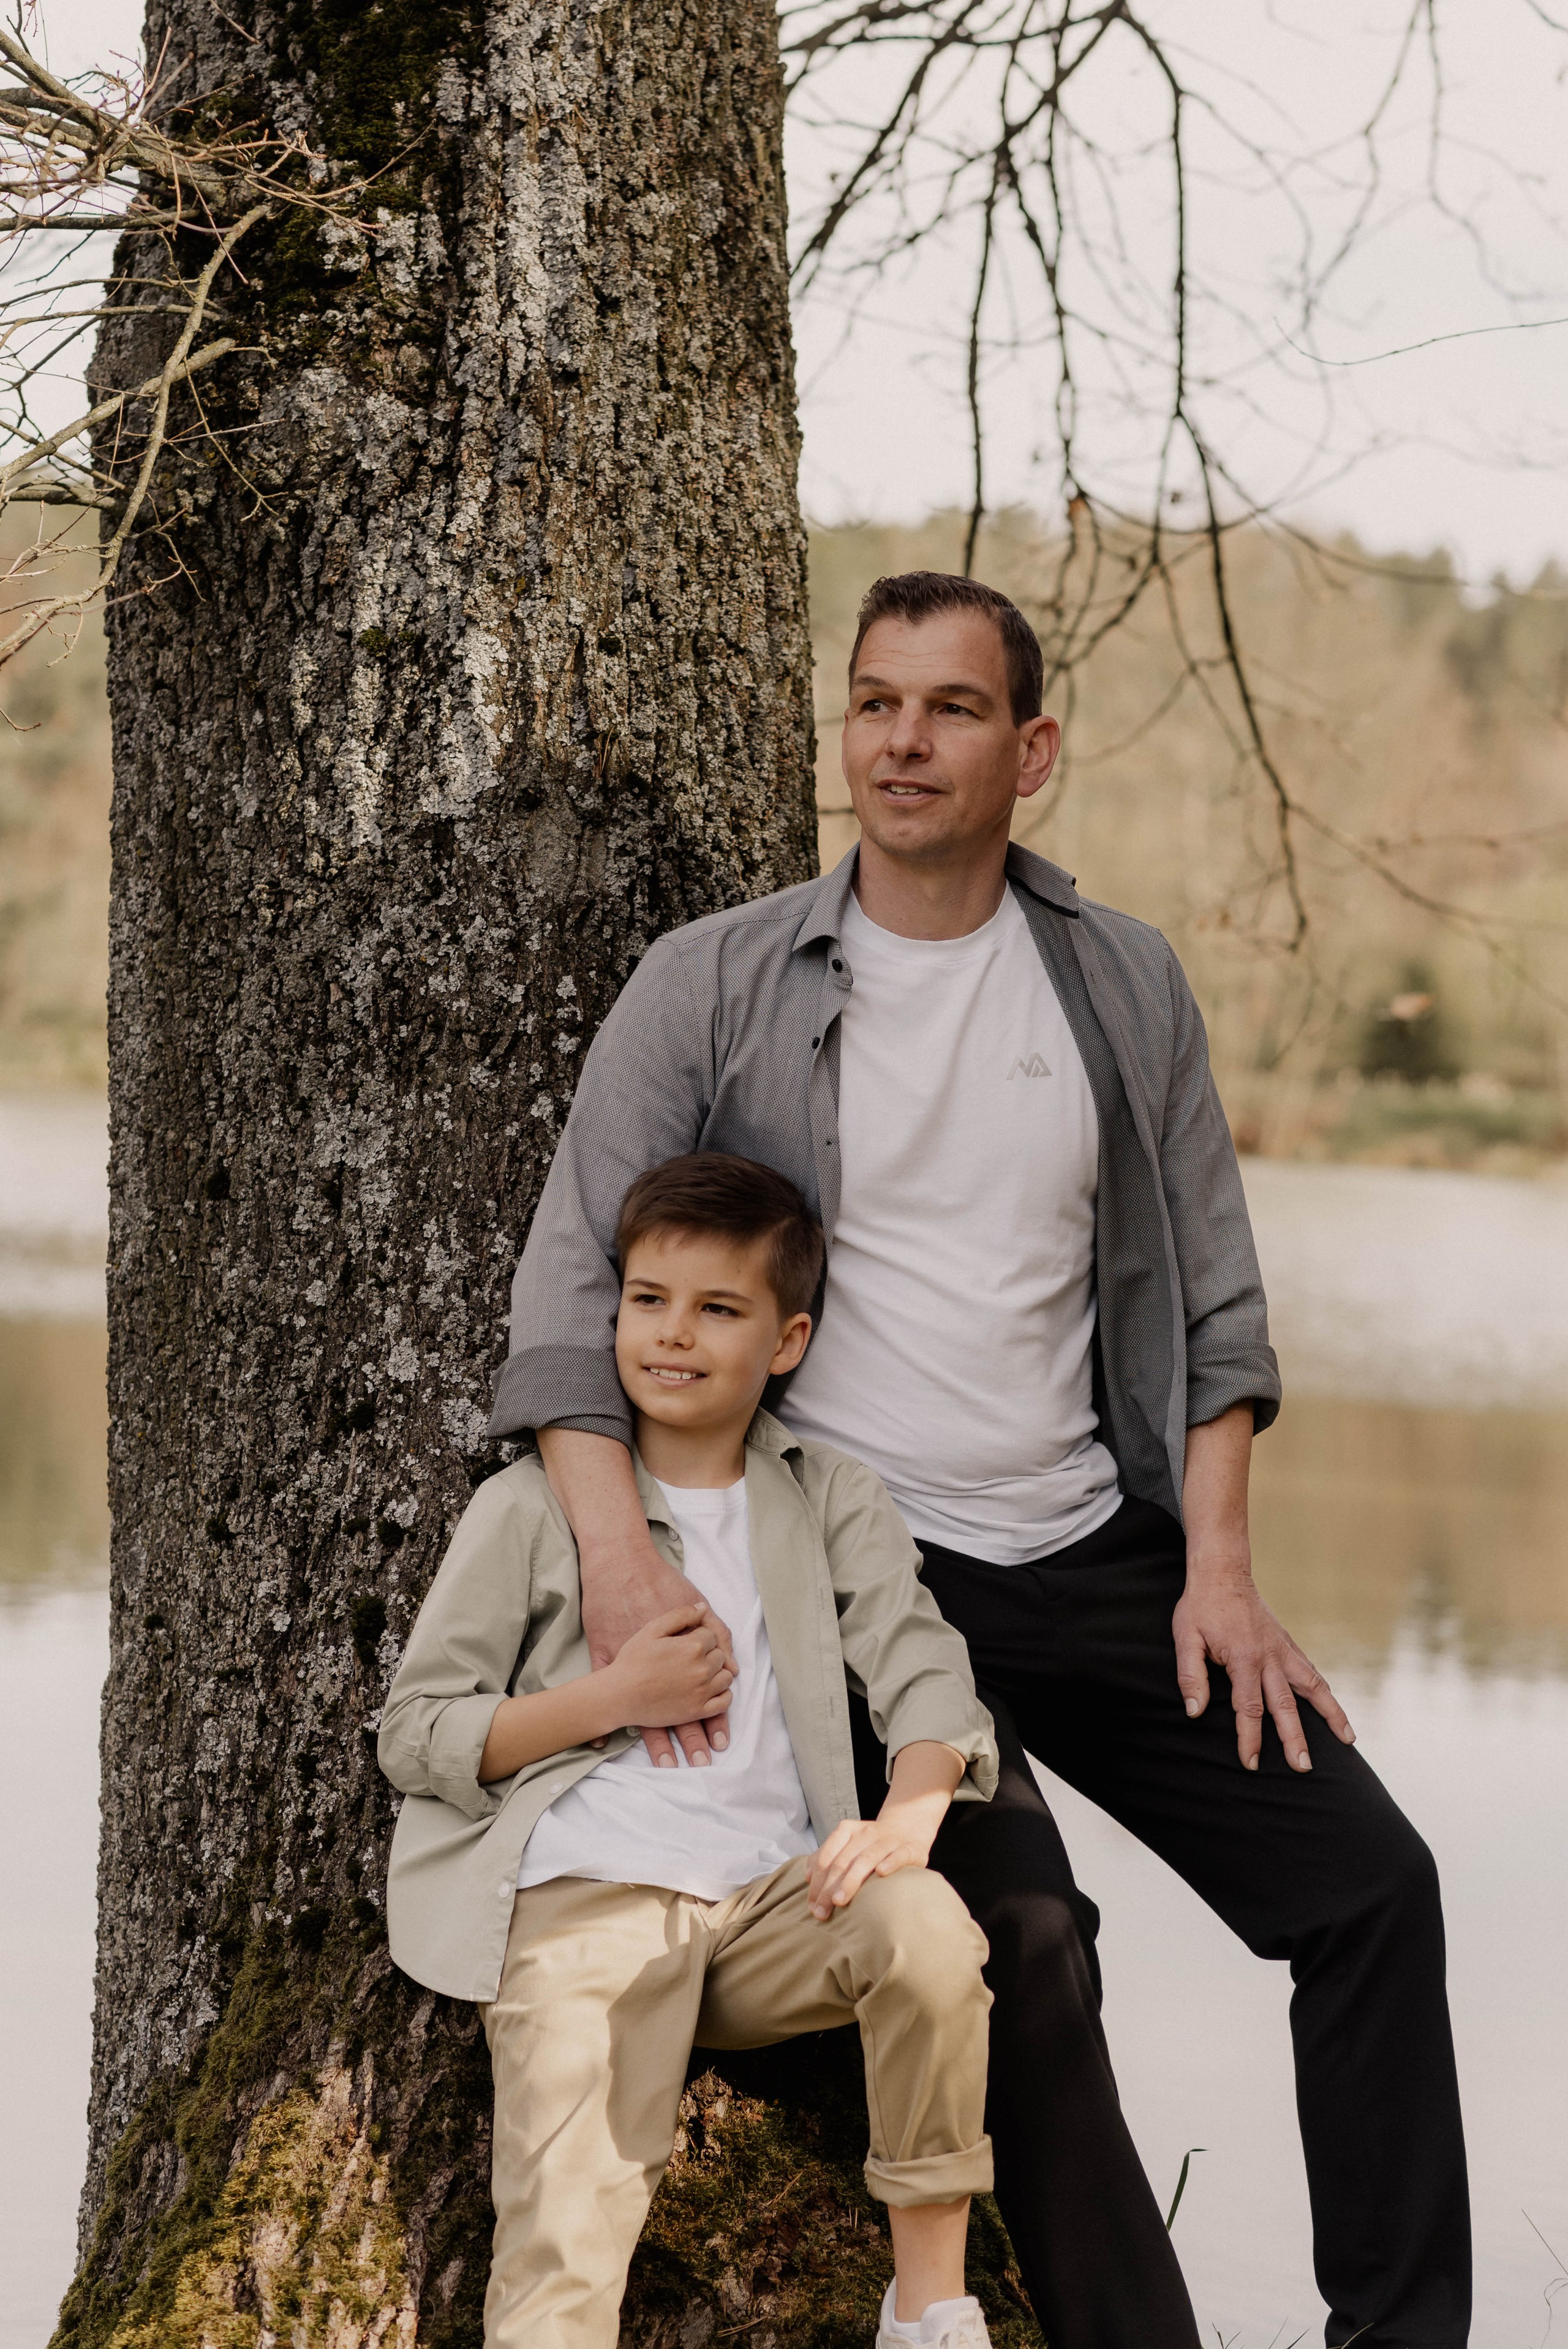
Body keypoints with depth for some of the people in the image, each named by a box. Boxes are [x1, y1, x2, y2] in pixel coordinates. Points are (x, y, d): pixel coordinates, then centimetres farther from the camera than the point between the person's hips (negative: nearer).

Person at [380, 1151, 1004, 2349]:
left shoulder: (831, 1500, 14)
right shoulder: (534, 1506, 7)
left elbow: (924, 1669, 2)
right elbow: (415, 1734, 6)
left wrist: (912, 1812, -19)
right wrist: (616, 1695, -6)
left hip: (775, 1892, 2)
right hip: (583, 1899, -1)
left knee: (927, 1924, -29)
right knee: (564, 2251, -19)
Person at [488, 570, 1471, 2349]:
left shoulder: (1124, 984, 8)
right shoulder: (717, 985, -2)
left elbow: (1209, 1294, 11)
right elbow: (579, 1278, -6)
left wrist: (1217, 1568, -1)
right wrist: (620, 1550, -20)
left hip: (1094, 1551, 4)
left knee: (1368, 1880, -2)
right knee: (1021, 1934, -22)